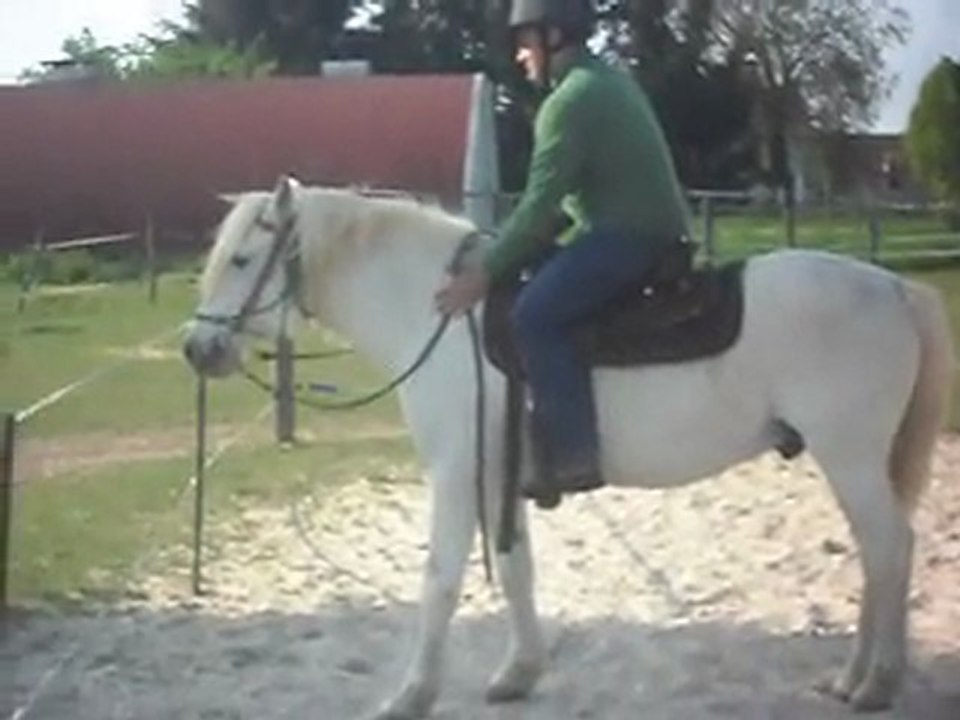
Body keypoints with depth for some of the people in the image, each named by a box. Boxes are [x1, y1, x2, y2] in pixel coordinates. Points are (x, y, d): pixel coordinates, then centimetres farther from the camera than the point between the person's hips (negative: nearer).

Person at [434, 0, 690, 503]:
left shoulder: (571, 99, -13)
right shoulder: (611, 83, 19)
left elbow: (541, 203, -18)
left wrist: (485, 273, -15)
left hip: (629, 236, -11)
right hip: (648, 231, 11)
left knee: (535, 312, -22)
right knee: (544, 303, 21)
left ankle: (575, 454, -24)